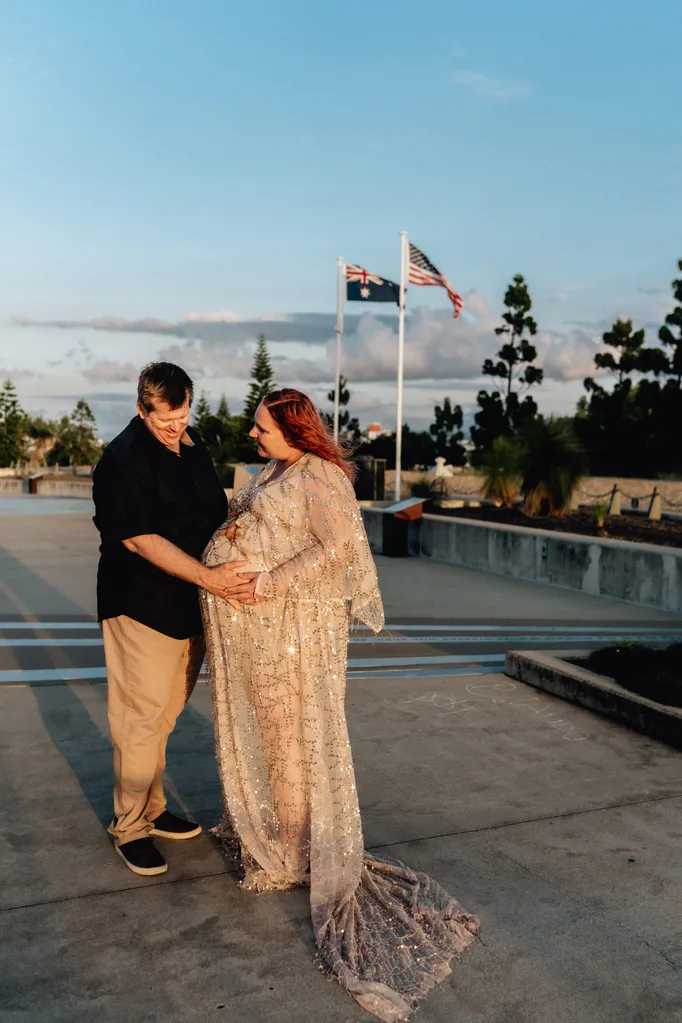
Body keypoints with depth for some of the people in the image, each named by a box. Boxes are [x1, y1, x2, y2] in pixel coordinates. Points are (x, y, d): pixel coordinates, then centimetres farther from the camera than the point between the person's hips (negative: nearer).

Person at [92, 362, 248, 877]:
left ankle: (151, 809, 31)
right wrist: (206, 576, -26)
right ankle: (130, 827, 16)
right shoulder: (125, 459, -16)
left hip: (189, 606, 8)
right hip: (144, 608, -7)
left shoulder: (192, 443, 9)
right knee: (142, 720, 0)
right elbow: (140, 539, -21)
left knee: (164, 716, 17)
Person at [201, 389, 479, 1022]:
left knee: (292, 734, 2)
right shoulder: (270, 475, 14)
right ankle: (257, 828, 38)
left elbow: (339, 547, -23)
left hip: (287, 627, -9)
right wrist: (233, 523, -1)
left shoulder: (318, 474, -14)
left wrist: (268, 581, -24)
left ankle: (296, 857, 17)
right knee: (252, 728, 19)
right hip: (246, 627, 9)